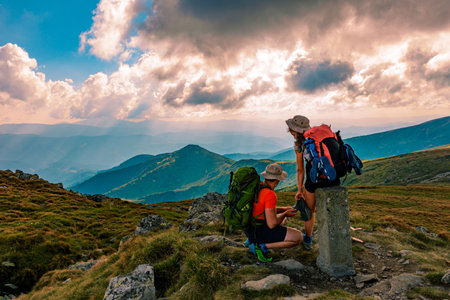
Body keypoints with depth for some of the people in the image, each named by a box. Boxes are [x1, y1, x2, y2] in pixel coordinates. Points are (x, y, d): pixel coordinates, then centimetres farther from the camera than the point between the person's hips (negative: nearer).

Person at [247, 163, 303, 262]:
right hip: (261, 232, -9)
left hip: (251, 227, 9)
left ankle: (254, 241, 17)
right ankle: (262, 246, -7)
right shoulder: (270, 194, -25)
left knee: (281, 219, 32)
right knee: (298, 237, -8)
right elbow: (272, 224, -24)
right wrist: (285, 214, -6)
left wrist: (283, 209, 15)